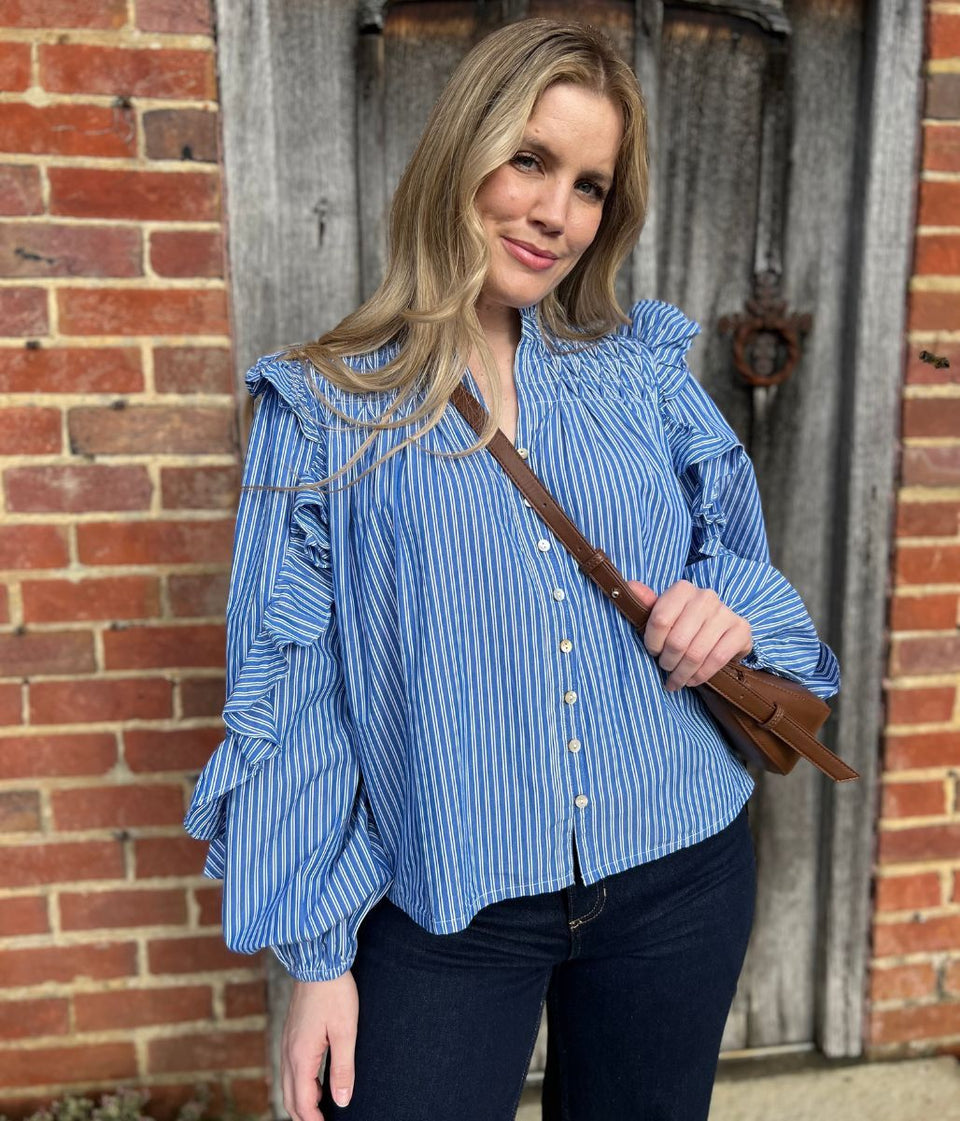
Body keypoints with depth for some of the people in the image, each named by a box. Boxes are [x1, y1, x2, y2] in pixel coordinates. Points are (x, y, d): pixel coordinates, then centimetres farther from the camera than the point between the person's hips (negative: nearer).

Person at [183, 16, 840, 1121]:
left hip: (678, 881, 4)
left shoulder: (646, 367, 2)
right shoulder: (323, 407, -6)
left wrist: (731, 603, -12)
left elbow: (741, 556, 12)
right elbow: (288, 693, -6)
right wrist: (316, 954, -6)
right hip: (446, 914, -2)